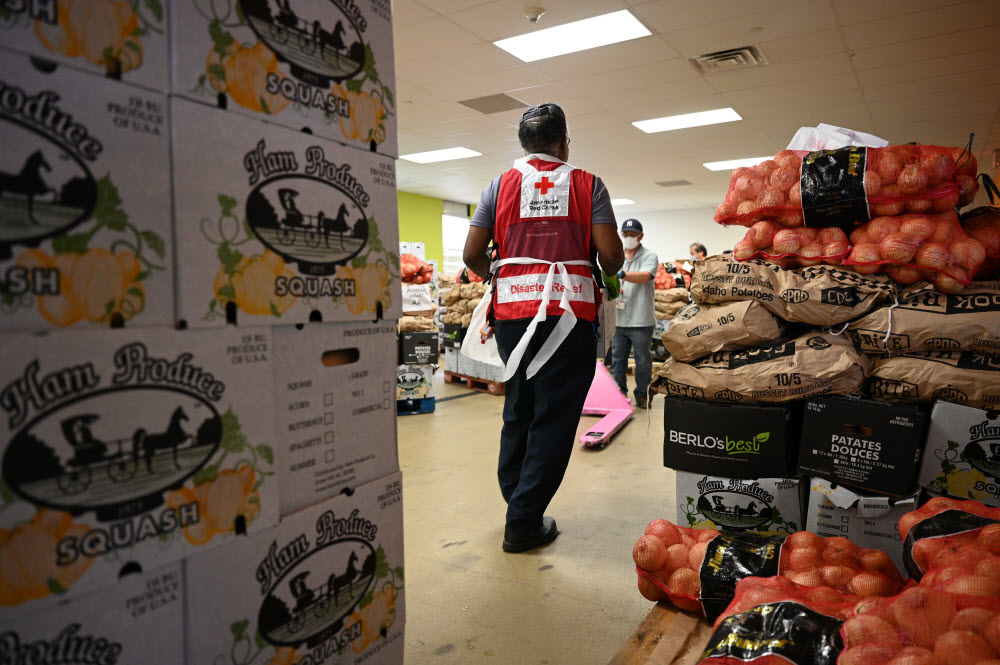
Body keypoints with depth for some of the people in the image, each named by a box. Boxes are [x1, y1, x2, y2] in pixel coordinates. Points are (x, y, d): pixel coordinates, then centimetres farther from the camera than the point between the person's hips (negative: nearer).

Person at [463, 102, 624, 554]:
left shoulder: (501, 185, 10)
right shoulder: (587, 185, 4)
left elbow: (472, 254, 4)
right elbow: (610, 254, -5)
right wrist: (609, 273, 18)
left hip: (511, 311, 4)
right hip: (567, 311, -3)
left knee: (518, 412, 18)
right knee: (553, 418, 3)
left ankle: (515, 501, 29)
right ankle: (524, 523, 7)